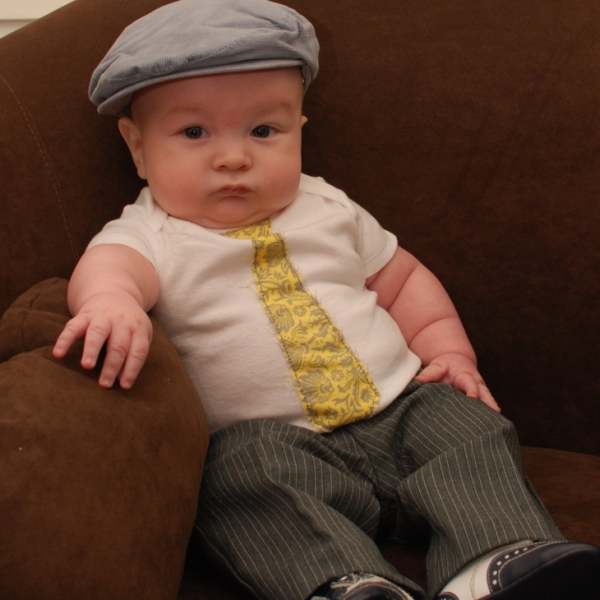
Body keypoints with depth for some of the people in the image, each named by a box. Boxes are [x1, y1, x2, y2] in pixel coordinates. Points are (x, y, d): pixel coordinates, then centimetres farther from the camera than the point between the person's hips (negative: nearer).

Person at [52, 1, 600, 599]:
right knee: (241, 479, -32)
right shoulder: (153, 234, 1)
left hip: (399, 406, 5)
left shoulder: (326, 208, 16)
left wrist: (446, 349, 10)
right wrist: (110, 300, -50)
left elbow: (401, 278, 27)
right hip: (266, 436, -4)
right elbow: (110, 262, -24)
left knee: (469, 427, -16)